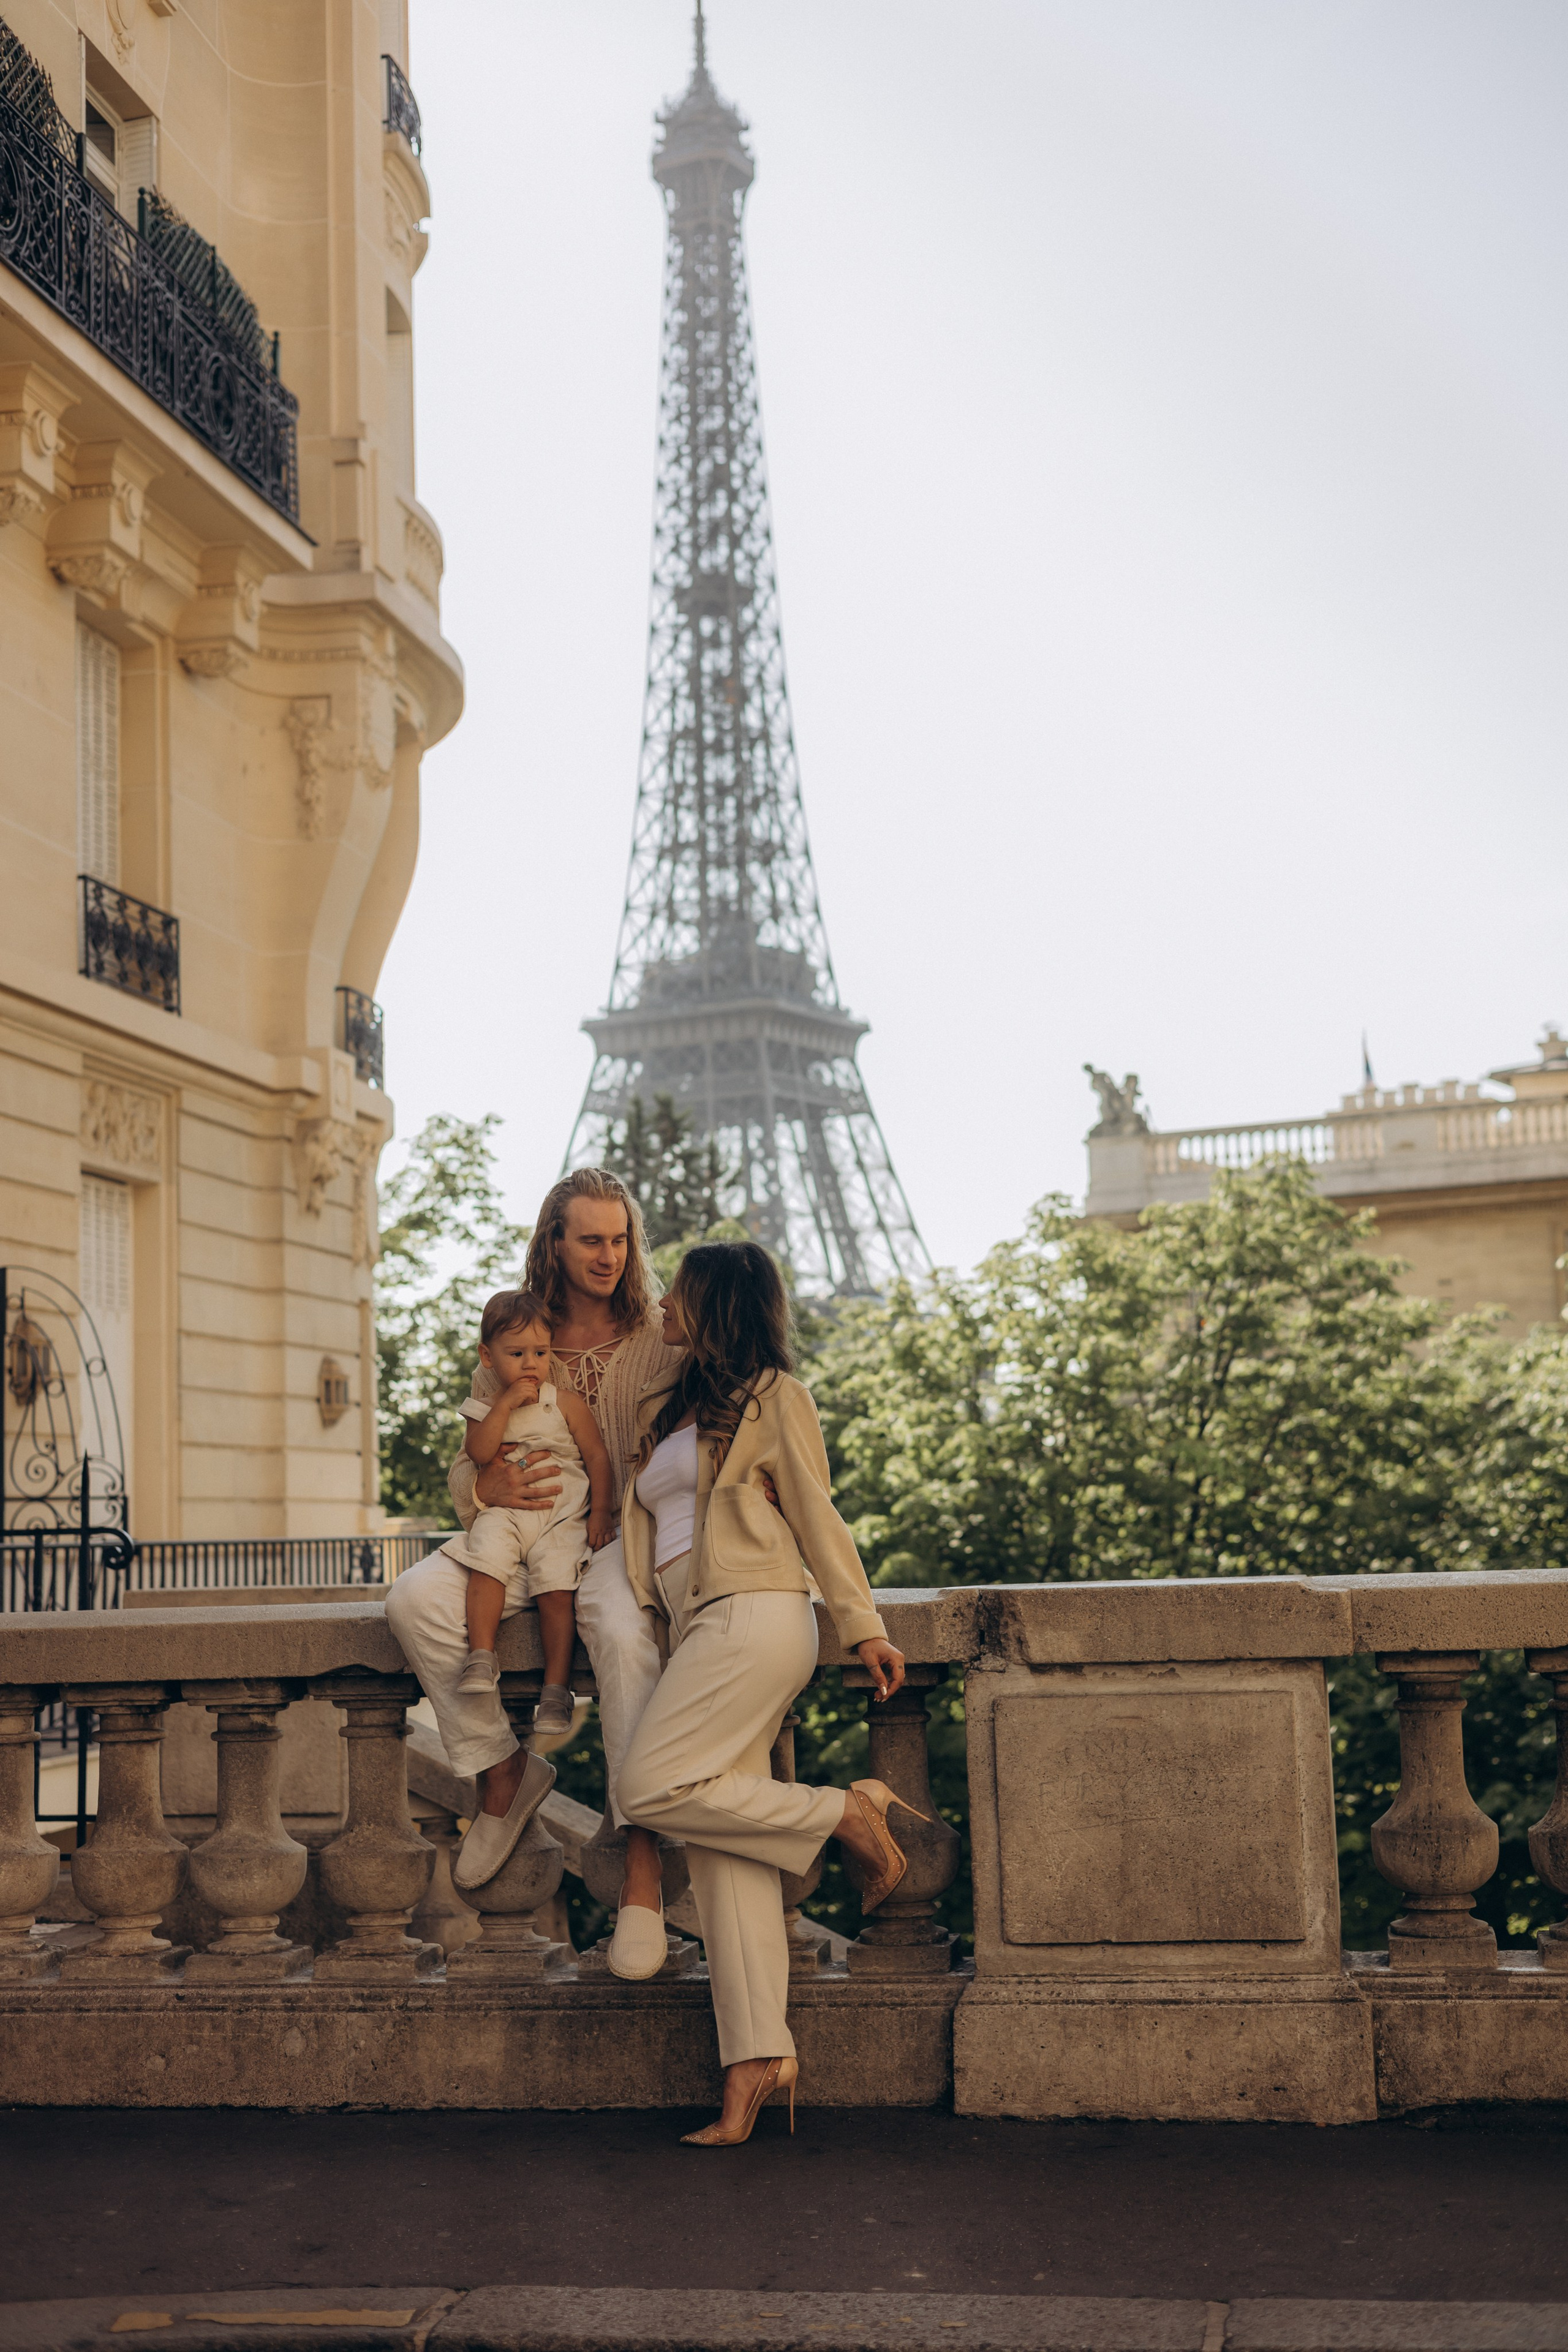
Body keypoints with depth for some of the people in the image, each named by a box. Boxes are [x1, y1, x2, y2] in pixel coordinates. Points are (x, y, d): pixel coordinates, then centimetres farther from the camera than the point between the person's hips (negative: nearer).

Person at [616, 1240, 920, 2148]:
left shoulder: (773, 1394, 4)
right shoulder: (663, 1411, 25)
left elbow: (816, 1513, 0)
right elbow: (641, 1525, 27)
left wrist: (864, 1627, -3)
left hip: (755, 1619, -7)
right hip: (698, 1630, 7)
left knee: (652, 1787, -21)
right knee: (722, 1851, -3)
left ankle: (849, 1811, -9)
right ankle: (757, 2057, -7)